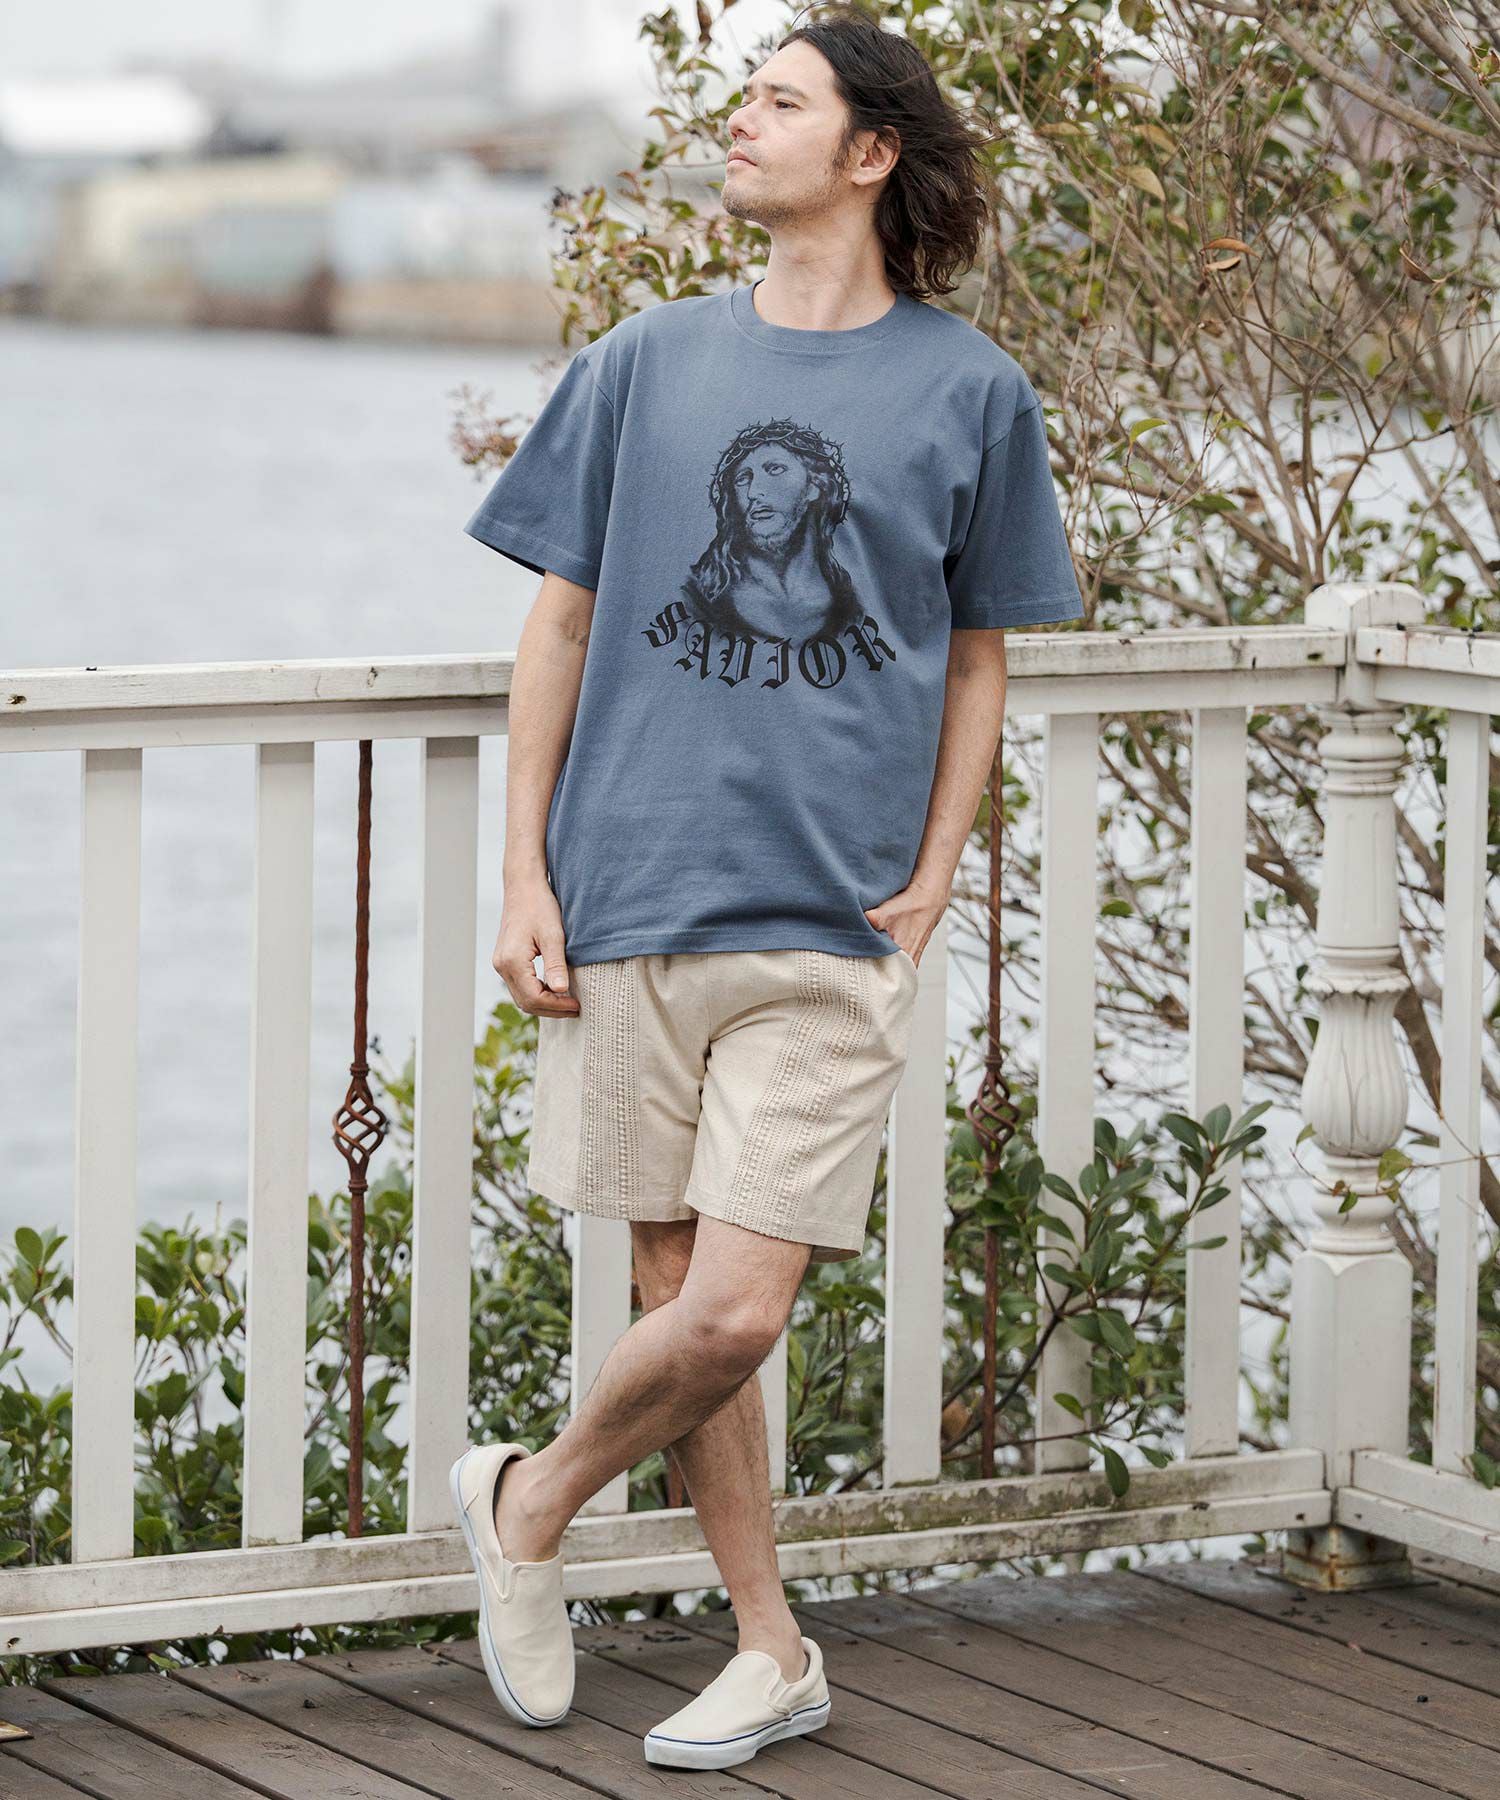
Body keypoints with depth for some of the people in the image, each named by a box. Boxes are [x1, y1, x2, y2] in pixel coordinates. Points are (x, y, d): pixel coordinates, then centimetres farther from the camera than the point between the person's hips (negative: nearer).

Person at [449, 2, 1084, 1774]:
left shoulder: (970, 393, 4)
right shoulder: (644, 366, 7)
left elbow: (976, 663, 12)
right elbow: (559, 626, 11)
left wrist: (927, 889, 2)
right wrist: (523, 879, 4)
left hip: (834, 922, -2)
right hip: (631, 900, 2)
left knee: (732, 1311, -9)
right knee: (683, 1294, 5)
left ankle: (532, 1501, 18)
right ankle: (770, 1651, 22)